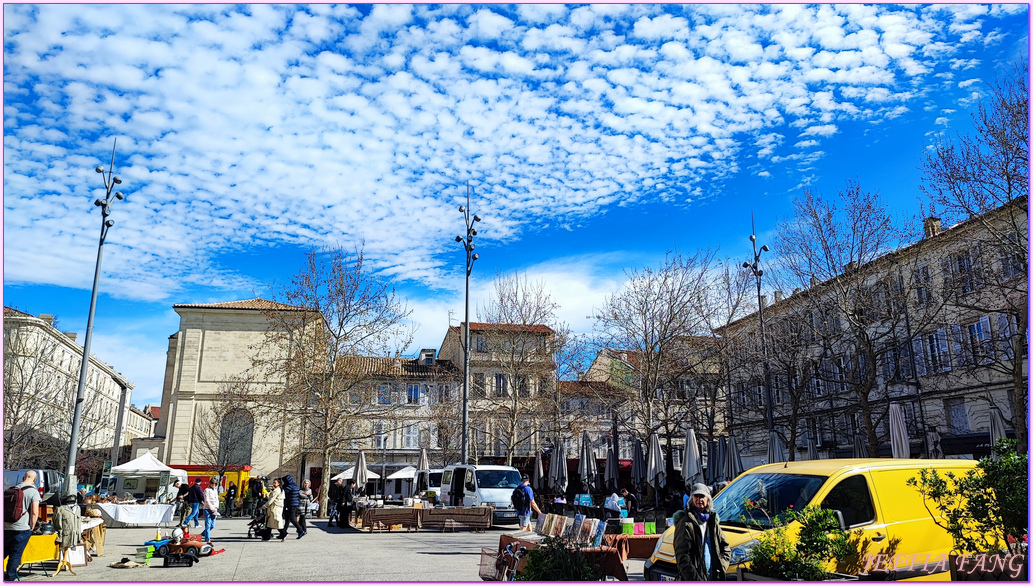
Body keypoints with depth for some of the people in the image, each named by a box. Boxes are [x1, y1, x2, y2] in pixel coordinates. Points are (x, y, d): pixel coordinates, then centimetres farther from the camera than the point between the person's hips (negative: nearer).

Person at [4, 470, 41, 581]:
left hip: (6, 526, 5)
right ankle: (9, 578, 7)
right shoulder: (33, 492, -8)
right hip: (22, 528, -5)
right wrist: (31, 527, -1)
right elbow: (34, 512, -13)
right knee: (15, 554, 3)